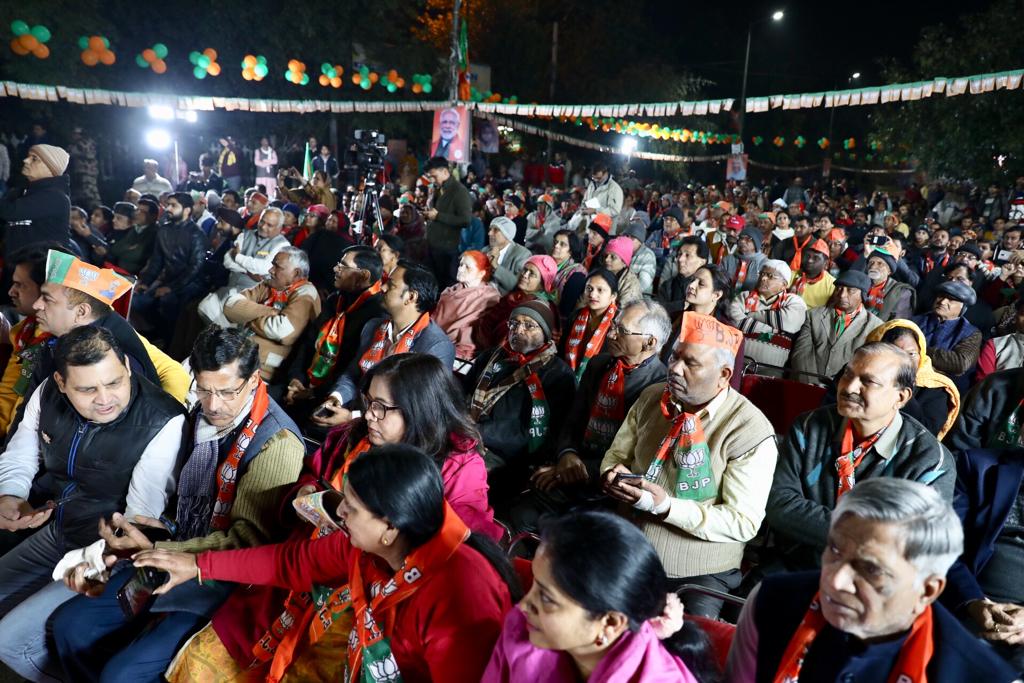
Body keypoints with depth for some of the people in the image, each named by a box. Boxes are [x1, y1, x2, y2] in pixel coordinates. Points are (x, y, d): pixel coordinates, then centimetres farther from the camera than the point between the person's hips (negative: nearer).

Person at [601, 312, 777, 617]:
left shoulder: (750, 431, -14)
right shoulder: (651, 398, 3)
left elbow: (743, 523, -14)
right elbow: (617, 454, 15)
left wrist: (667, 507, -23)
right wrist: (612, 475, -10)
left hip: (699, 573, -4)